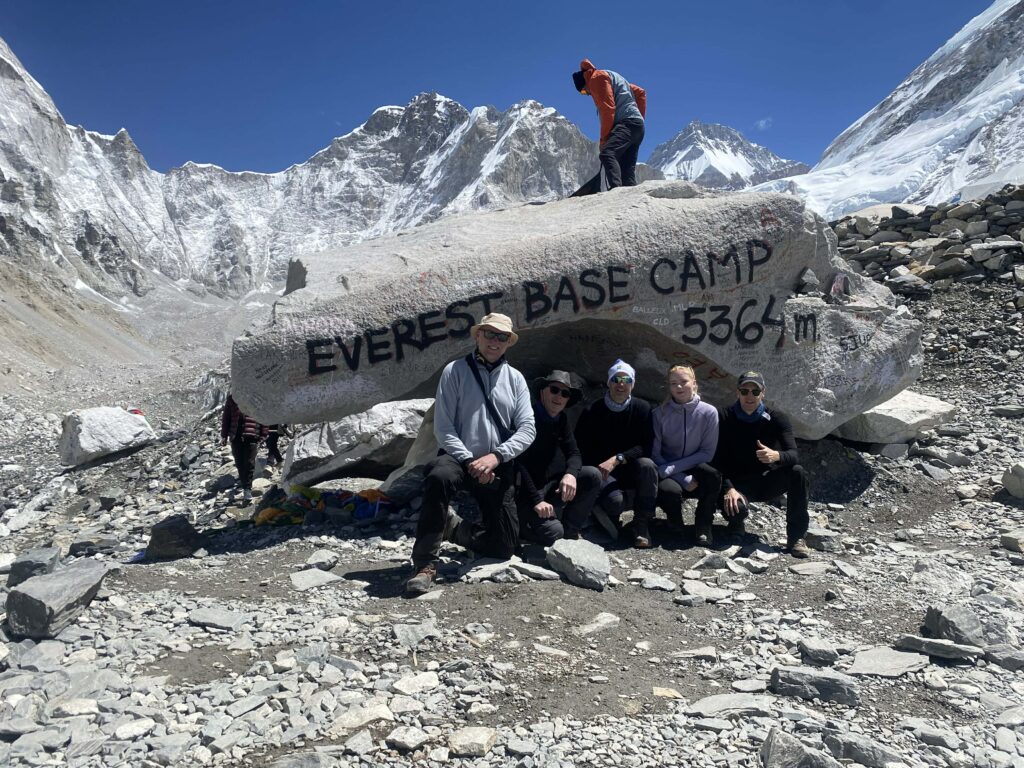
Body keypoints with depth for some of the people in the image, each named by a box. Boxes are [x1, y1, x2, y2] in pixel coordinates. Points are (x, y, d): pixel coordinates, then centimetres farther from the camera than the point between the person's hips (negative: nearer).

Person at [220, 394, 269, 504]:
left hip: (251, 437, -3)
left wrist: (262, 437, -3)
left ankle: (247, 489, -1)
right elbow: (226, 417, 15)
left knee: (249, 464, -6)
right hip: (236, 437, 3)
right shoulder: (232, 399, 10)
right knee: (239, 463, 9)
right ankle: (244, 483, 26)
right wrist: (224, 436, 12)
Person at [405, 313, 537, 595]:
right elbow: (443, 428, -7)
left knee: (504, 546, 0)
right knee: (439, 477, -40)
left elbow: (527, 428, -3)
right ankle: (425, 564, -28)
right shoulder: (455, 371, -2)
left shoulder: (515, 378, 7)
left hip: (499, 467, 4)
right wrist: (470, 461, -19)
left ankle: (452, 527, 26)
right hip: (459, 457, -3)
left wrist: (496, 456, -17)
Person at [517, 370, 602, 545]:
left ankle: (570, 532, 1)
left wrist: (570, 474, -19)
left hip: (552, 486, 8)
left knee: (592, 475, -10)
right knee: (552, 533, -25)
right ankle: (523, 521, 7)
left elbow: (573, 453, 4)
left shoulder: (561, 419, 9)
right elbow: (519, 464, -21)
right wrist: (536, 501, -24)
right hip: (527, 494, -7)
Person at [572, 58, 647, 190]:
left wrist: (604, 138, -9)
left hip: (626, 123, -10)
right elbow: (640, 93, 32)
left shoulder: (597, 77, 3)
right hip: (637, 126, 10)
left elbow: (607, 109, -10)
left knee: (607, 154, -31)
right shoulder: (612, 77, 32)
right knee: (627, 171, 4)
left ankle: (616, 189, -51)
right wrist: (640, 117, 27)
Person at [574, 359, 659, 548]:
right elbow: (580, 448, -6)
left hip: (630, 468, 3)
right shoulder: (593, 411, -5)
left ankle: (642, 526, -19)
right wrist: (602, 468, -19)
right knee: (616, 500, -33)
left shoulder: (642, 408, -3)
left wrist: (617, 459, -24)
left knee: (647, 465, -32)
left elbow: (645, 447, -11)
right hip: (602, 470, -2)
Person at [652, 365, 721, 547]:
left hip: (695, 472, 0)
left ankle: (703, 526, -11)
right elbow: (655, 455, -6)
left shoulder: (709, 412, -5)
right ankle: (676, 523, 2)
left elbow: (707, 453, -7)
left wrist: (671, 468, -17)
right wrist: (684, 479, -17)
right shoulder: (659, 414, -6)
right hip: (670, 476, 0)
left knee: (712, 474, -33)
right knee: (668, 490, -35)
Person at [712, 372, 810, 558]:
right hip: (738, 483, -2)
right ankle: (736, 523, 6)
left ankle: (796, 537, -17)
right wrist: (728, 488, -27)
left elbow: (794, 456, -18)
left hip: (767, 481, 2)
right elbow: (717, 459, -12)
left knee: (797, 472, -28)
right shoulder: (724, 418, -6)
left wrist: (776, 456, -42)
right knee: (737, 508, -35)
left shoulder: (776, 418, -5)